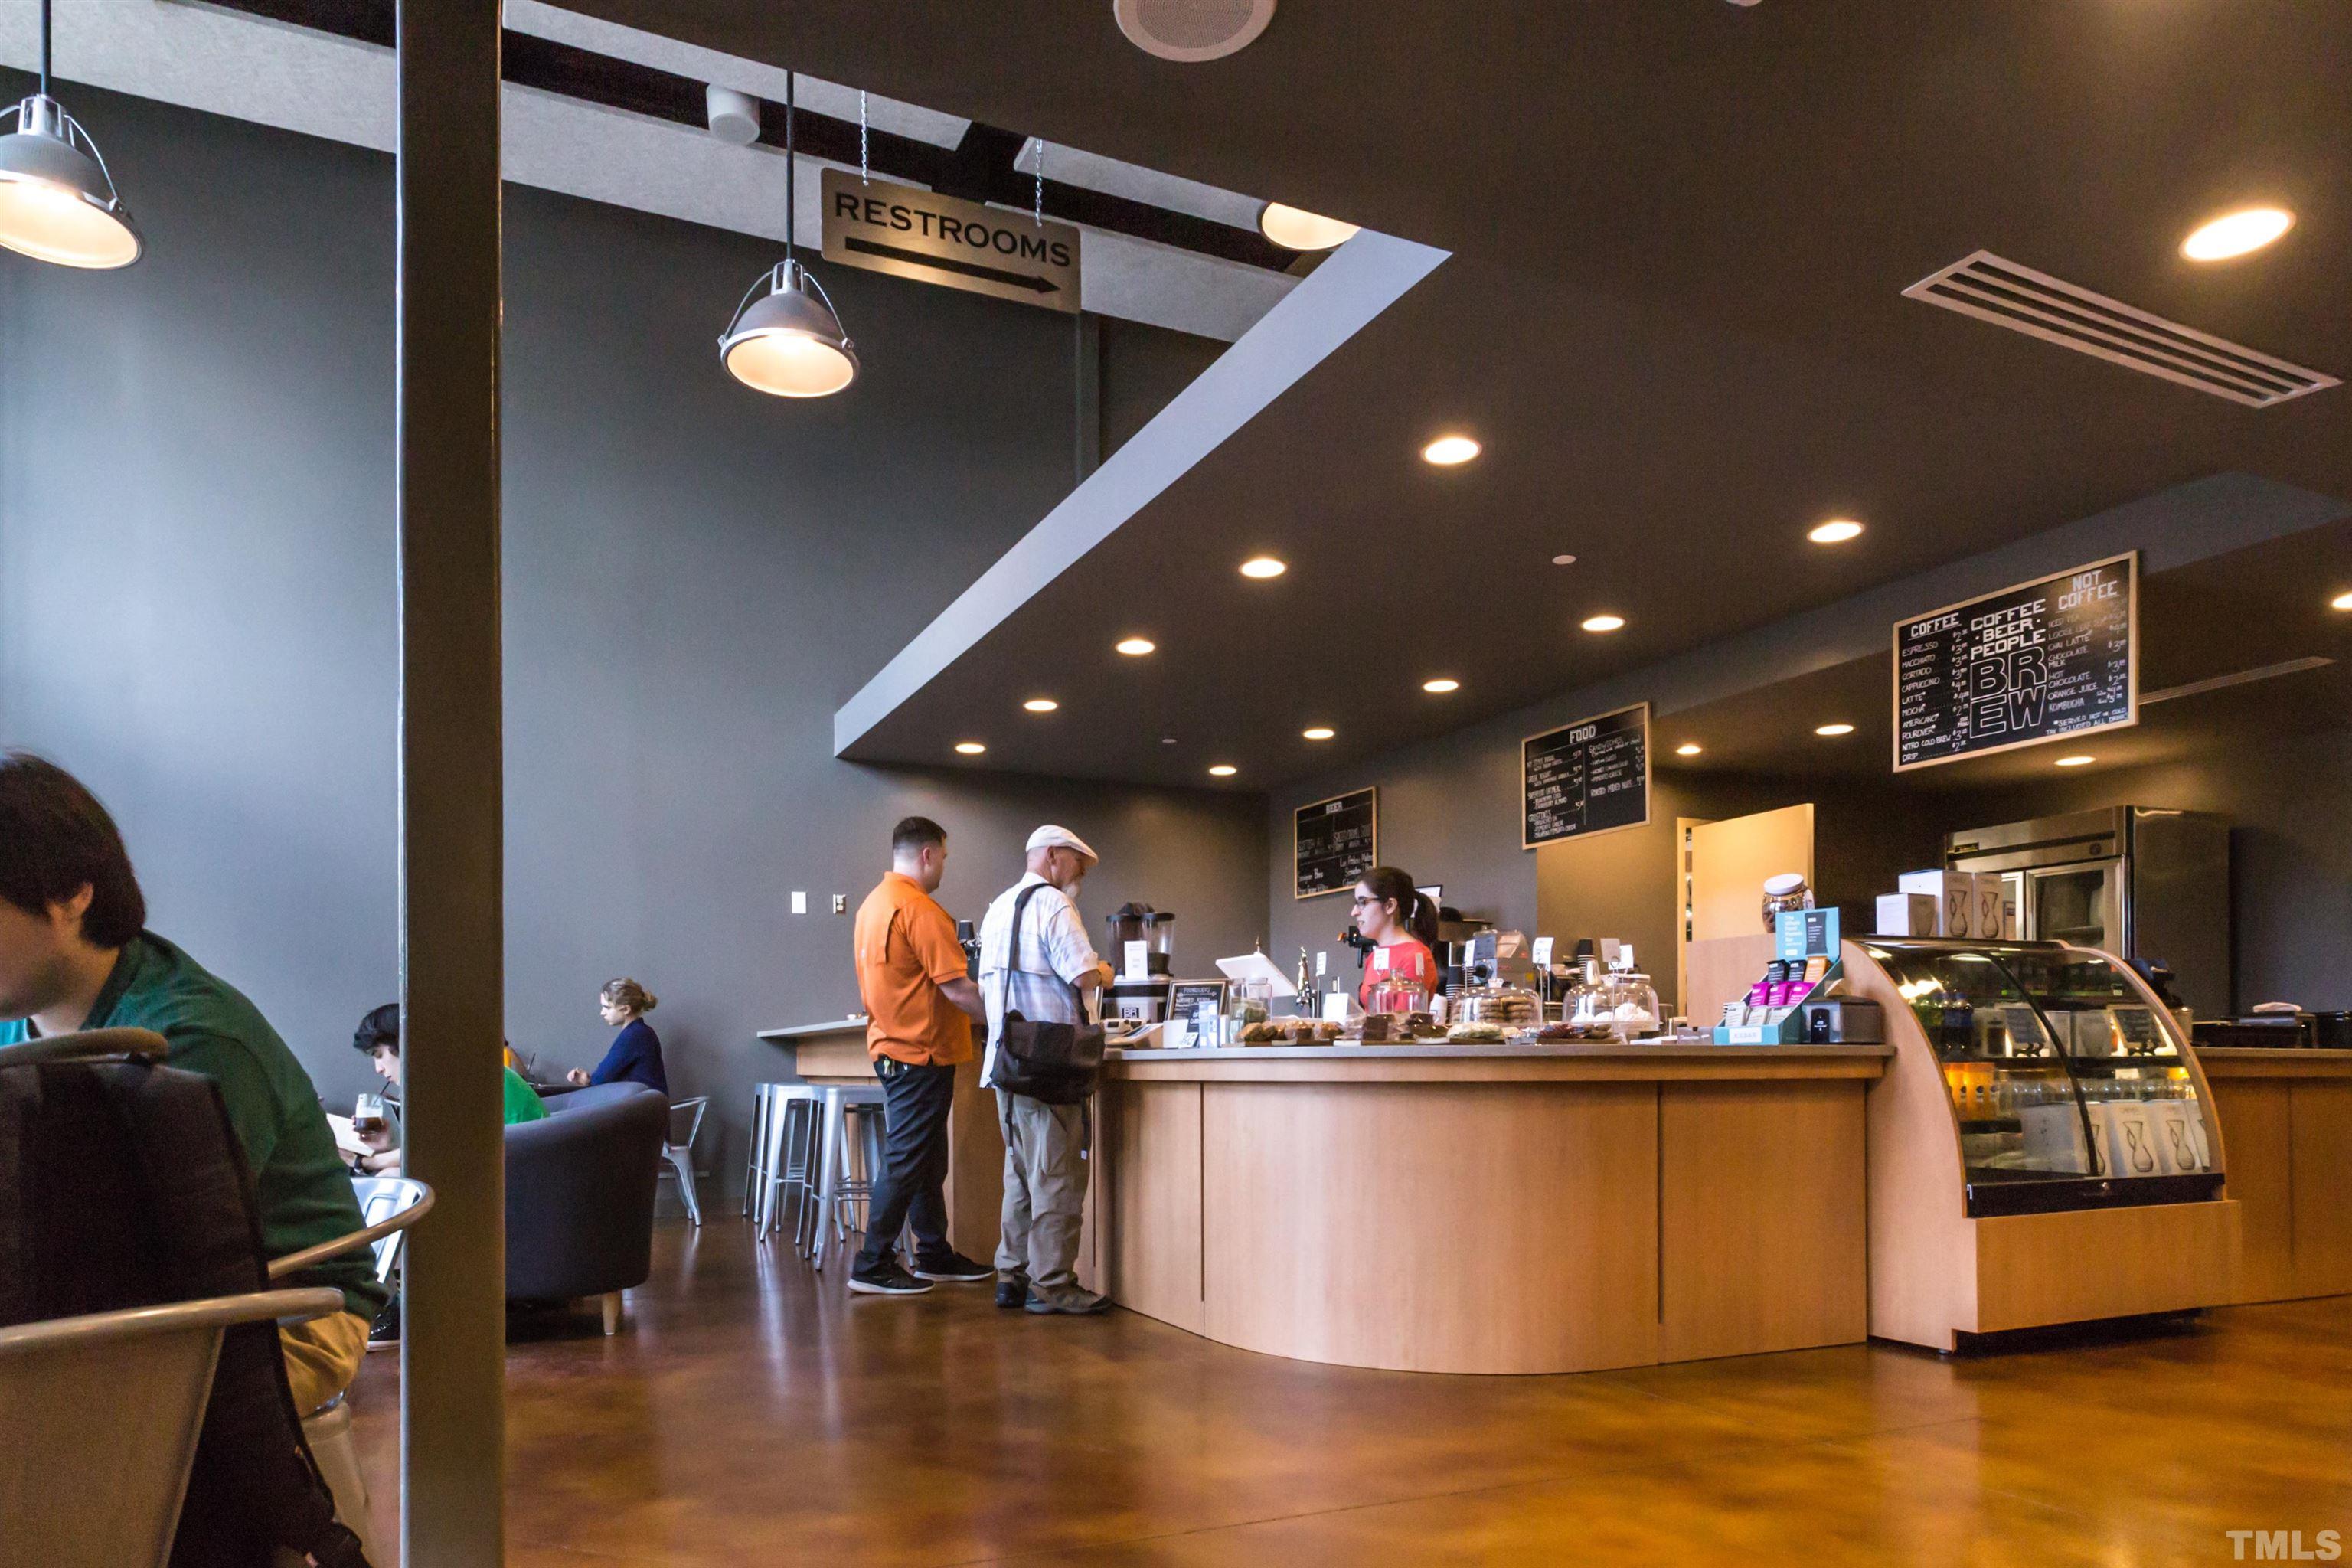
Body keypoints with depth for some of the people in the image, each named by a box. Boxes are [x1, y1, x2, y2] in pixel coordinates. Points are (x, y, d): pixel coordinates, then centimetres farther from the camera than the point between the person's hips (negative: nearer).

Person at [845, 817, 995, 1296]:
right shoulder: (920, 909, -17)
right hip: (920, 1052, -10)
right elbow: (957, 988, -20)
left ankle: (935, 1255, 25)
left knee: (926, 1160, 16)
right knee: (906, 1161, -3)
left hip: (891, 1045, 10)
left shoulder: (873, 903, 13)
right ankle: (873, 1266, 3)